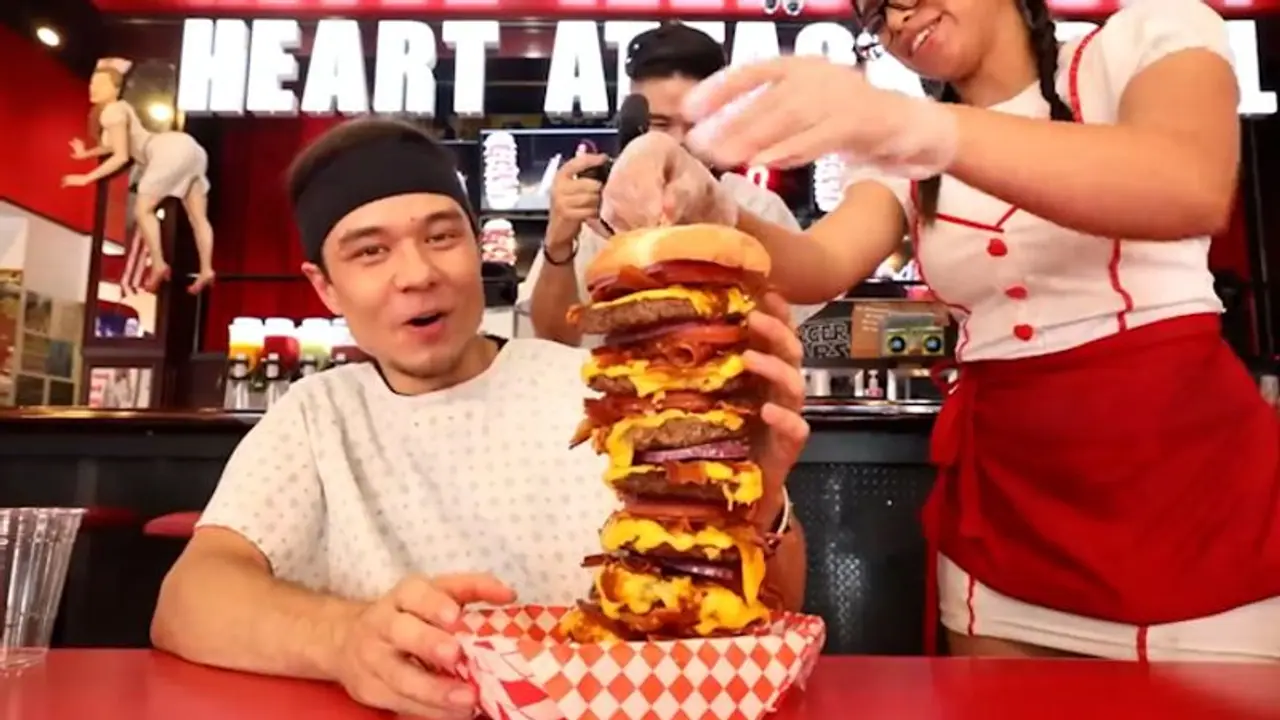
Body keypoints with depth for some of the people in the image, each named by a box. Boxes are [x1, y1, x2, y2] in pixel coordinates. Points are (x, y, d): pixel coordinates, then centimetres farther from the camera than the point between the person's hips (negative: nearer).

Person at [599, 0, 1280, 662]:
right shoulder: (905, 160, 10)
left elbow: (1195, 187, -24)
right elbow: (819, 268, -9)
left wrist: (921, 126, -38)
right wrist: (703, 210, -29)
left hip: (1190, 464, -3)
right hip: (1004, 488, 4)